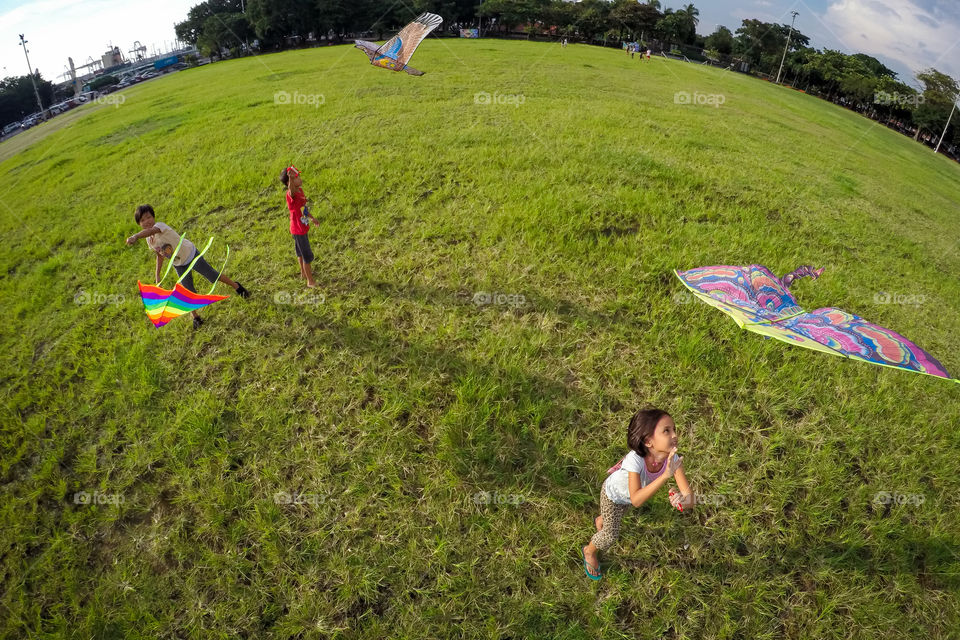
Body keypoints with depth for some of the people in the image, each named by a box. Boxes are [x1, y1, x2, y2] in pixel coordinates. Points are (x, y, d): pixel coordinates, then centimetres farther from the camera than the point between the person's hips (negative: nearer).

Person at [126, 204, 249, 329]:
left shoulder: (159, 226, -28)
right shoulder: (149, 240, -5)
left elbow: (151, 231, -53)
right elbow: (160, 255, 10)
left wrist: (135, 236, -72)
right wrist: (157, 275, 6)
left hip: (189, 254, -6)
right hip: (179, 266, 6)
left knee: (213, 277, 7)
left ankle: (236, 286, 33)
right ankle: (196, 317, 20)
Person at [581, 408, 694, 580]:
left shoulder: (672, 458, -35)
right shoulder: (635, 459, -47)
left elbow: (689, 495, -35)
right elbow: (636, 500, -54)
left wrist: (685, 500, -59)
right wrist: (665, 475, -62)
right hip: (613, 494, -5)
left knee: (618, 516, 32)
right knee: (611, 535, 11)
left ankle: (600, 521, 67)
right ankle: (589, 552, 44)